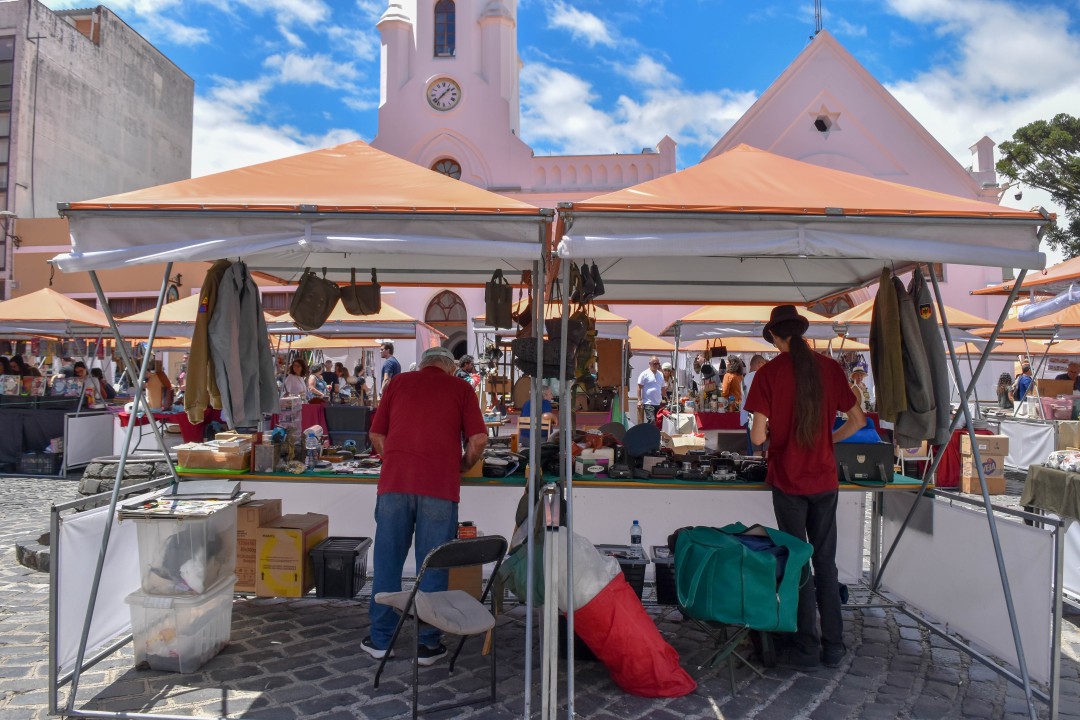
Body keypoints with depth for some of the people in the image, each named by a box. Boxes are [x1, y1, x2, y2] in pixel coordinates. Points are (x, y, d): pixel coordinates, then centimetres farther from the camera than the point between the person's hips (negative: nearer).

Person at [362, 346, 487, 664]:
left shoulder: (398, 382, 16)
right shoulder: (461, 389, 11)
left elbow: (376, 435, 14)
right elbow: (479, 439, 2)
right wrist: (462, 466, 19)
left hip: (394, 483, 2)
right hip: (439, 485, -2)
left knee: (388, 562, 11)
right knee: (432, 566, 6)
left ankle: (380, 639, 20)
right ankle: (428, 644, 13)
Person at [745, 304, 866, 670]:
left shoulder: (768, 373, -12)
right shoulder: (830, 368, -1)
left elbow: (758, 437, -15)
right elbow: (858, 419, 7)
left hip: (788, 480, -3)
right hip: (825, 479, 3)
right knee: (826, 562, 13)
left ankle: (808, 647, 13)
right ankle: (834, 646, 20)